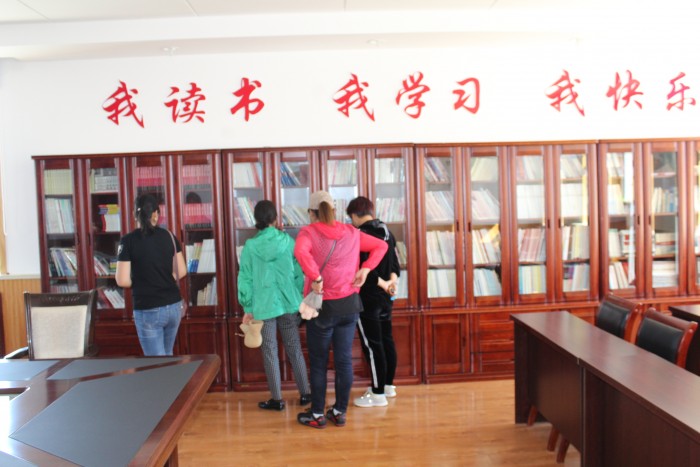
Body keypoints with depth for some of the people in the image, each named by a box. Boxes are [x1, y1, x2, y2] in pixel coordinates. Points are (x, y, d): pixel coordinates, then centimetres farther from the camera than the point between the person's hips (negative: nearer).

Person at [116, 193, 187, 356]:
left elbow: (122, 281, -11)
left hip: (148, 310, -4)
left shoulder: (128, 241, -9)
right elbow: (181, 272, 5)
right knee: (167, 354, 22)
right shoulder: (170, 236, 2)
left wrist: (139, 282, 8)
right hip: (174, 306, 4)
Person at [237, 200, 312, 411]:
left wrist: (248, 309, 6)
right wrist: (300, 300, 13)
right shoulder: (288, 241, -2)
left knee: (270, 352, 8)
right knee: (294, 348, 13)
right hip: (288, 303, 2)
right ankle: (305, 393, 20)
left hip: (264, 305, -2)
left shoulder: (250, 246, -5)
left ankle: (277, 399, 14)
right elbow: (299, 273, 2)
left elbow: (245, 279, -2)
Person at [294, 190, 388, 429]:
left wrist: (316, 278, -24)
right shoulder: (351, 232, 5)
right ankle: (340, 412, 22)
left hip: (322, 306, -4)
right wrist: (365, 268, 0)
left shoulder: (309, 232, -9)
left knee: (318, 362, 9)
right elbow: (381, 245, 10)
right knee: (344, 360, 11)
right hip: (349, 304, 4)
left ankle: (317, 414, 20)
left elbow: (300, 251, -31)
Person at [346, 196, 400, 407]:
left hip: (367, 298, -9)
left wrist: (382, 284, -10)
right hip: (386, 297, 9)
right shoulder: (387, 232, 9)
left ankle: (378, 394, 4)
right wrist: (392, 279, -7)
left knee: (372, 345, -2)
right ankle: (388, 385, 28)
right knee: (386, 340, 16)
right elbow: (394, 262, 9)